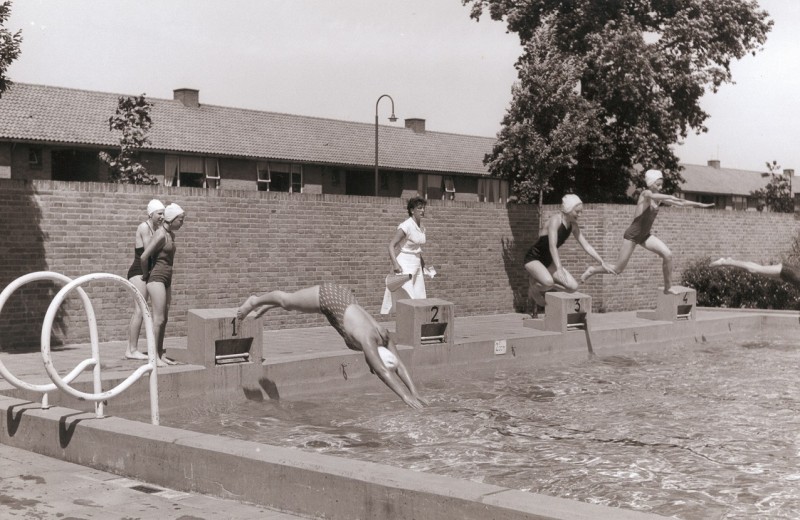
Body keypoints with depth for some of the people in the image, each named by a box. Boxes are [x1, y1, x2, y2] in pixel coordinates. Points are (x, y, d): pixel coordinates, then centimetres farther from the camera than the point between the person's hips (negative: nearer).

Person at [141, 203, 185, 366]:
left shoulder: (171, 234, 12)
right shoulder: (161, 235, -15)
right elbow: (144, 257, -20)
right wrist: (145, 274, -5)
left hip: (166, 280, 9)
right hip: (156, 279, -9)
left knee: (163, 319, 10)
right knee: (158, 319, -9)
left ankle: (160, 354, 16)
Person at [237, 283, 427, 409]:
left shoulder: (385, 338, -21)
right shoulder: (367, 340, -38)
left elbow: (400, 366, -18)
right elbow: (383, 372, -45)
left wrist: (415, 393, -26)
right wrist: (406, 397, -49)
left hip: (343, 297, 6)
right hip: (329, 297, -6)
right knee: (286, 300, 21)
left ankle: (265, 306, 59)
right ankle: (254, 302, 49)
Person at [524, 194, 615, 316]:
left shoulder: (573, 226, 0)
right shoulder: (555, 220, -23)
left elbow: (586, 246, 6)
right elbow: (552, 246, -33)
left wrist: (602, 262, 0)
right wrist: (559, 269, -42)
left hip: (548, 260, 8)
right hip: (533, 258, -8)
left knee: (573, 287, -8)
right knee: (548, 281, -38)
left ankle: (540, 282, 9)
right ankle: (533, 285, -3)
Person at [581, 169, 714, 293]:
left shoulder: (659, 198, 4)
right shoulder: (645, 194, -15)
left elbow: (679, 204, 8)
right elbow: (652, 196, -39)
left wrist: (700, 204, 2)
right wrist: (671, 197, -53)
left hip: (645, 235, 7)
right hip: (632, 235, -7)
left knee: (667, 254, -14)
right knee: (617, 270, -4)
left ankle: (668, 287, -3)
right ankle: (592, 270, 20)